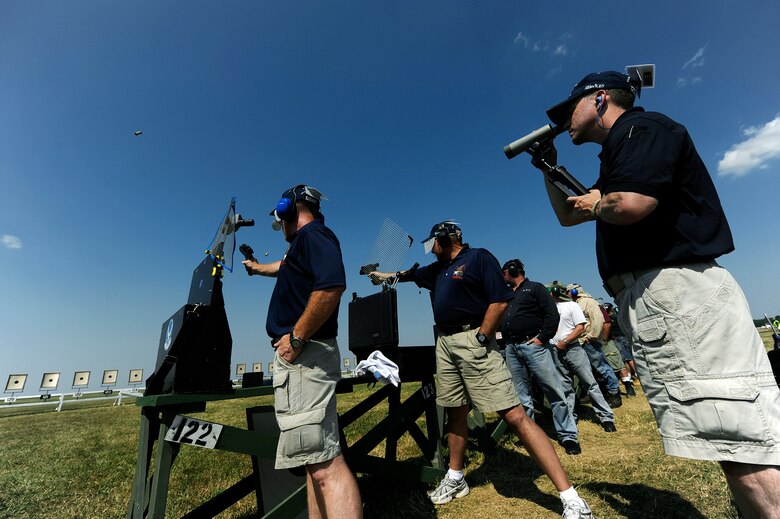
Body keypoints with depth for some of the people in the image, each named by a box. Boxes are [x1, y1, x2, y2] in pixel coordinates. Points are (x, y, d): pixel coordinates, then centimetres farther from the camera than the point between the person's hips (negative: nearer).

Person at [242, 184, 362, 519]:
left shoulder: (313, 234, -7)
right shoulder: (306, 243, 24)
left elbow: (331, 286, -27)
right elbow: (286, 266, 48)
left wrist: (296, 338, -20)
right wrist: (257, 268, 67)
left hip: (303, 355, -11)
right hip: (300, 356, 11)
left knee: (324, 461, -13)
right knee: (316, 457, 15)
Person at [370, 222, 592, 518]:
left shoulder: (479, 257, -4)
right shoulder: (439, 268, 20)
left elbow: (500, 300, -13)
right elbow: (409, 275, 36)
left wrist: (480, 339, -15)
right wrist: (384, 275, 47)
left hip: (473, 341, -8)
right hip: (445, 344, 8)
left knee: (514, 415, -10)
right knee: (455, 412, 16)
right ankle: (455, 480, 32)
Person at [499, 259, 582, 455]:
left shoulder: (535, 288, 5)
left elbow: (552, 314, -5)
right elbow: (498, 319, 24)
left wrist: (542, 338, -12)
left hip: (533, 345, -5)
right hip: (511, 349, 6)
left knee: (554, 391, -2)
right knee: (521, 396, 7)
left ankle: (568, 436, 8)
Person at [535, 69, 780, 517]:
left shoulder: (642, 127, -3)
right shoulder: (619, 153, 26)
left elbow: (632, 205, -22)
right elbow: (568, 217, 34)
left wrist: (596, 202, -1)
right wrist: (551, 171, 27)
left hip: (679, 293, -10)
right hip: (649, 302, 10)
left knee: (742, 440, -9)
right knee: (736, 443, 11)